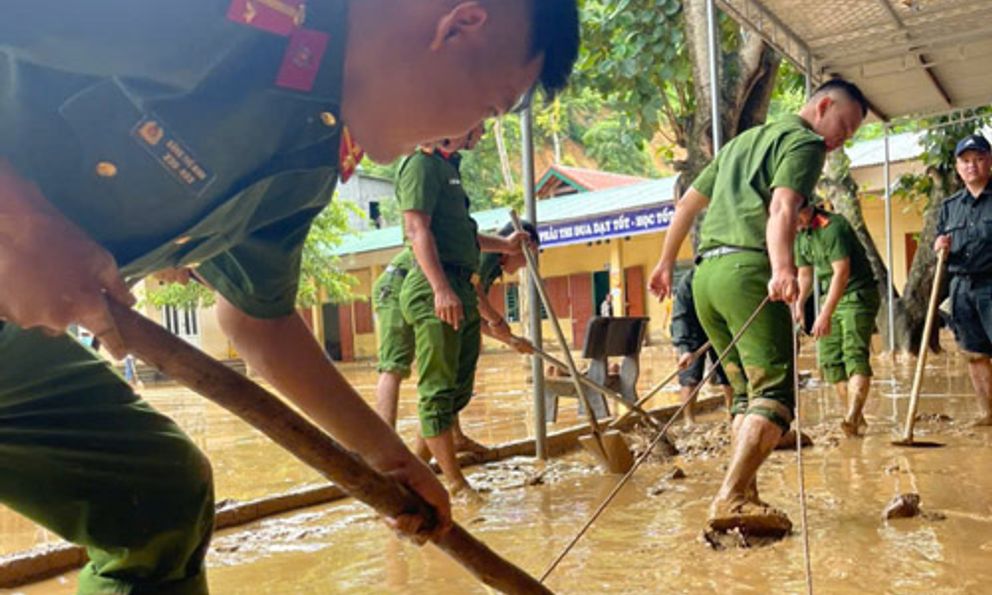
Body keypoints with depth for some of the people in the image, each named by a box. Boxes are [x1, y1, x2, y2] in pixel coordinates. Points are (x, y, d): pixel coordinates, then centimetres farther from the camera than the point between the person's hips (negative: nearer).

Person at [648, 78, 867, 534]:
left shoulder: (742, 140, 30)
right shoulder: (805, 141, 5)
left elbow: (687, 203, 31)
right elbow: (782, 208, -15)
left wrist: (666, 262, 36)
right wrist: (783, 269, -30)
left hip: (705, 272, 8)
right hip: (747, 268, -8)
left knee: (748, 393, 12)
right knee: (774, 392, -11)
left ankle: (744, 497, 6)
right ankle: (731, 499, -22)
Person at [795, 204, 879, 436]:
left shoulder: (832, 226, -20)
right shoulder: (799, 235, 8)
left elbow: (841, 272, -26)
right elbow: (805, 273, 16)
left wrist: (825, 314, -31)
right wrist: (799, 304, -1)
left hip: (858, 295, -9)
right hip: (831, 297, 9)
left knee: (855, 355, -19)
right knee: (830, 360, 5)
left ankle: (852, 416, -30)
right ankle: (857, 417, 13)